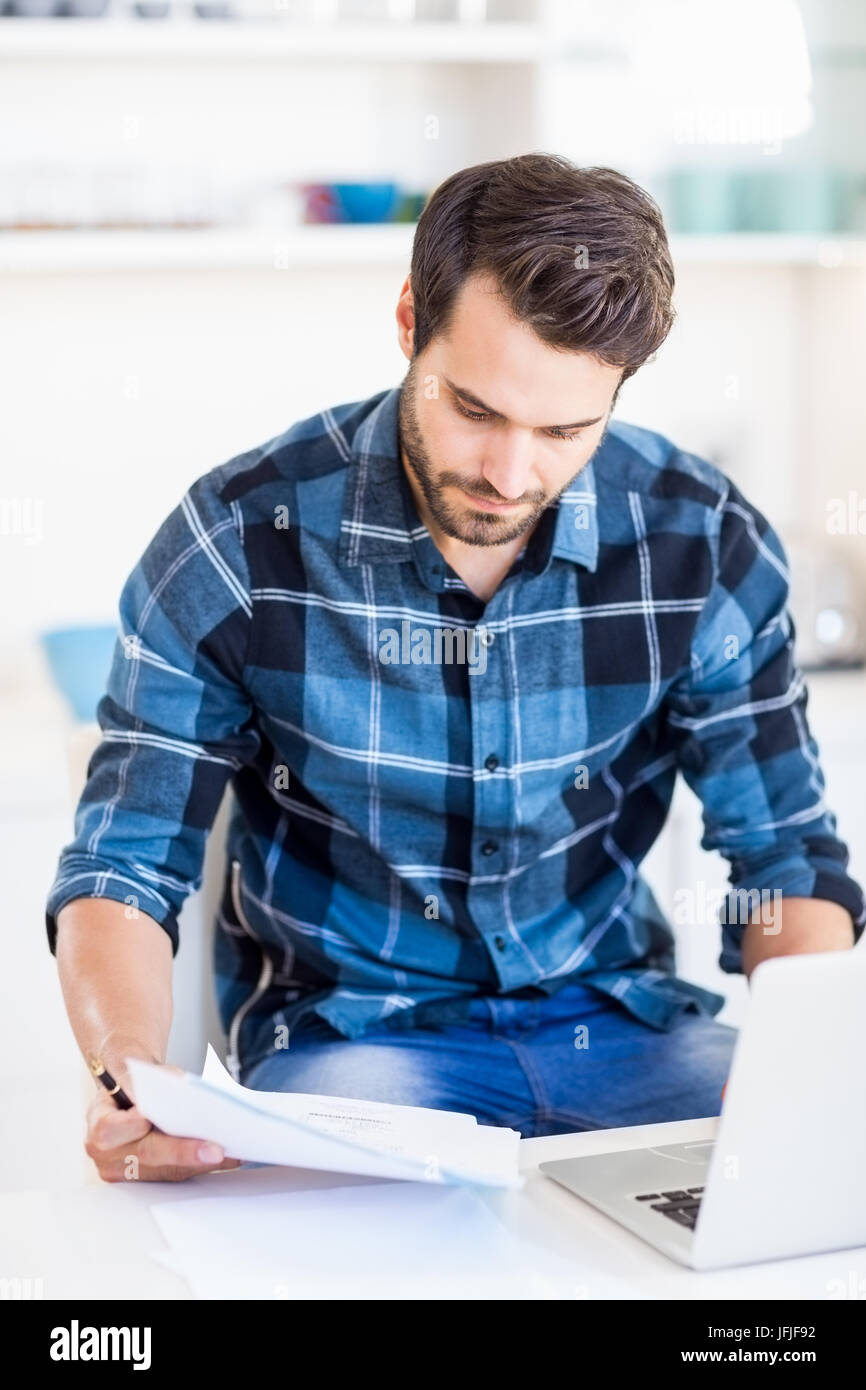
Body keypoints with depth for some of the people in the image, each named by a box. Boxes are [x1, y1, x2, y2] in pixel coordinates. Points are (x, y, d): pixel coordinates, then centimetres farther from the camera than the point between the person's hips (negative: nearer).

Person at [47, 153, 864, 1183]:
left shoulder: (706, 544, -7)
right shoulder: (237, 540, -13)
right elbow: (124, 866, -8)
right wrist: (128, 1071, -29)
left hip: (618, 1018, 4)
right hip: (346, 1033, -3)